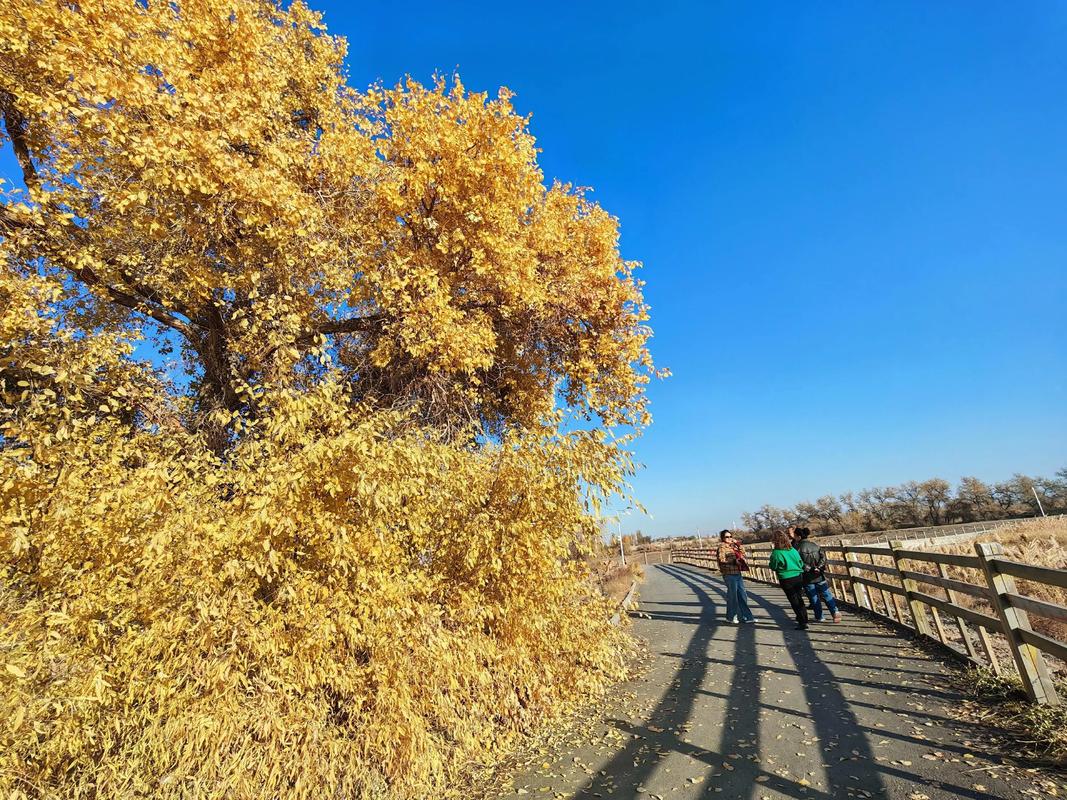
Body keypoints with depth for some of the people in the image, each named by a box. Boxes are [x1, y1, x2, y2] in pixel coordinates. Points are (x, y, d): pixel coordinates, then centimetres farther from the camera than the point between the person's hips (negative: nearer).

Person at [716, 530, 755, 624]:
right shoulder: (722, 547, -8)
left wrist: (738, 544, 7)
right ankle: (731, 617, 15)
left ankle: (746, 617, 21)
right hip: (729, 574, -7)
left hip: (738, 573, 7)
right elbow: (721, 559, -17)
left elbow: (743, 553, 18)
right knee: (732, 595, 0)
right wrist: (734, 561, -20)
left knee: (742, 596, 11)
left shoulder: (733, 546, 15)